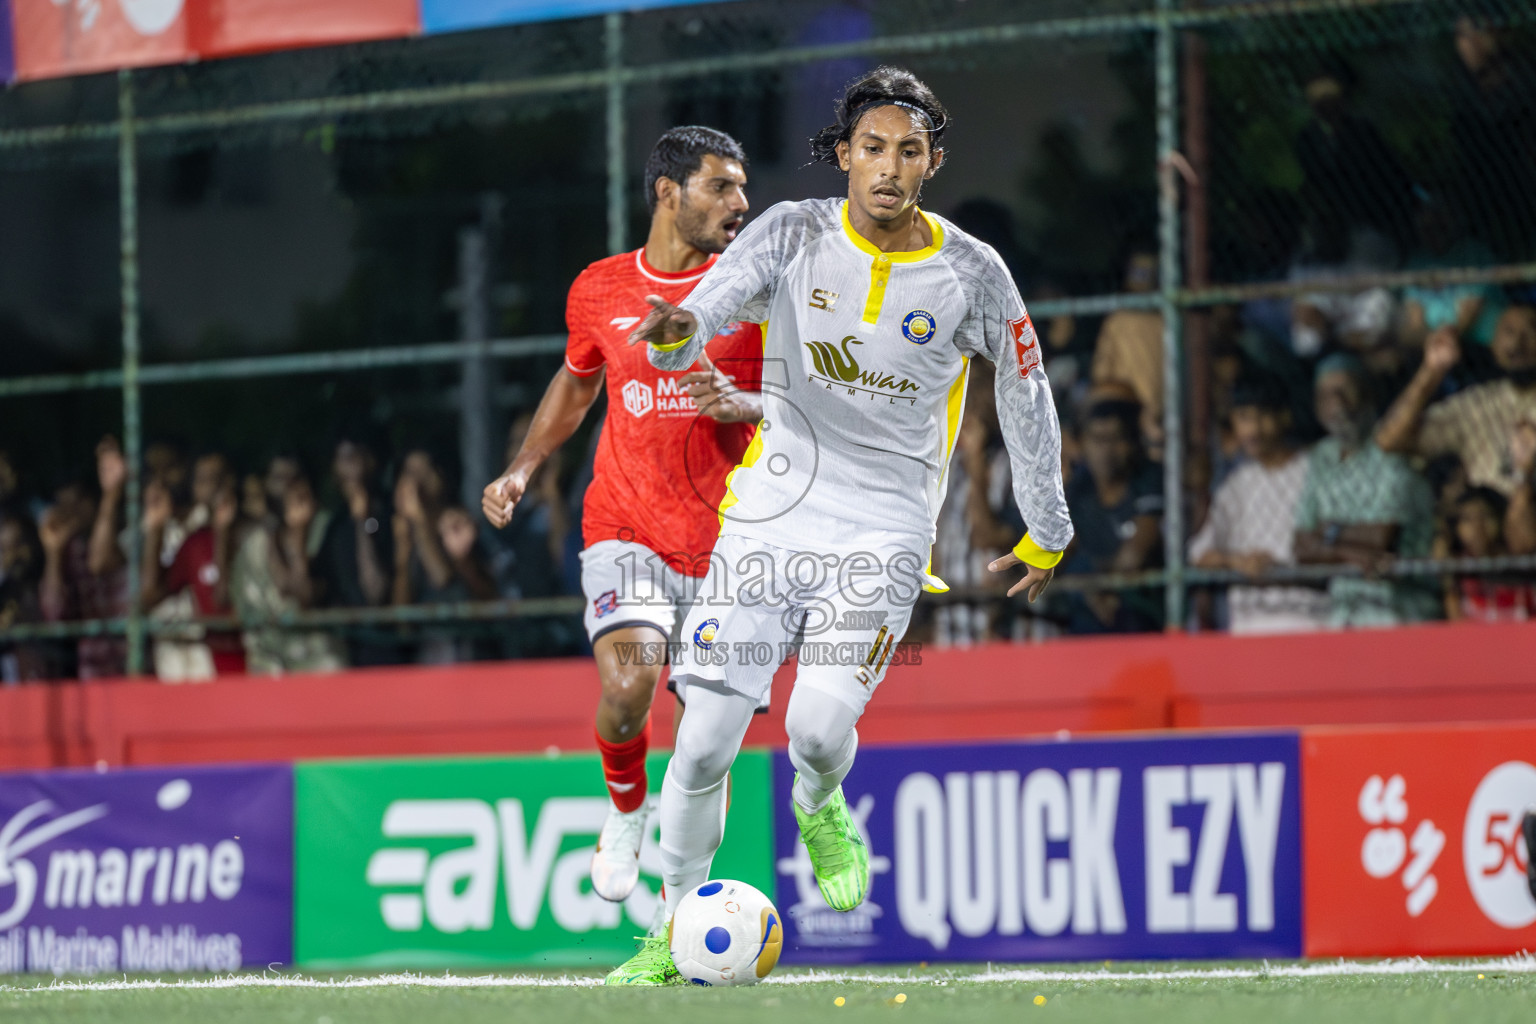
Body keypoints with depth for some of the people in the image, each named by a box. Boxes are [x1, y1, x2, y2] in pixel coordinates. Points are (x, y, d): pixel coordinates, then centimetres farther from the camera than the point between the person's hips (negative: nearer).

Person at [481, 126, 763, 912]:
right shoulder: (599, 291, 5)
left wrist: (740, 405, -19)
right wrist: (521, 470, 14)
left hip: (726, 543, 0)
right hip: (626, 528, 0)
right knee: (628, 683, -25)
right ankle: (626, 810, 6)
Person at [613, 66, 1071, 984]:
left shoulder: (972, 273, -3)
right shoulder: (795, 234, -3)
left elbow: (1027, 394, 10)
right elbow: (715, 301, -18)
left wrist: (1046, 535, 18)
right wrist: (678, 332, -43)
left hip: (883, 529, -1)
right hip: (772, 508, 1)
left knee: (820, 727, -20)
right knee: (707, 738, -6)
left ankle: (821, 808, 17)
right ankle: (678, 925, 13)